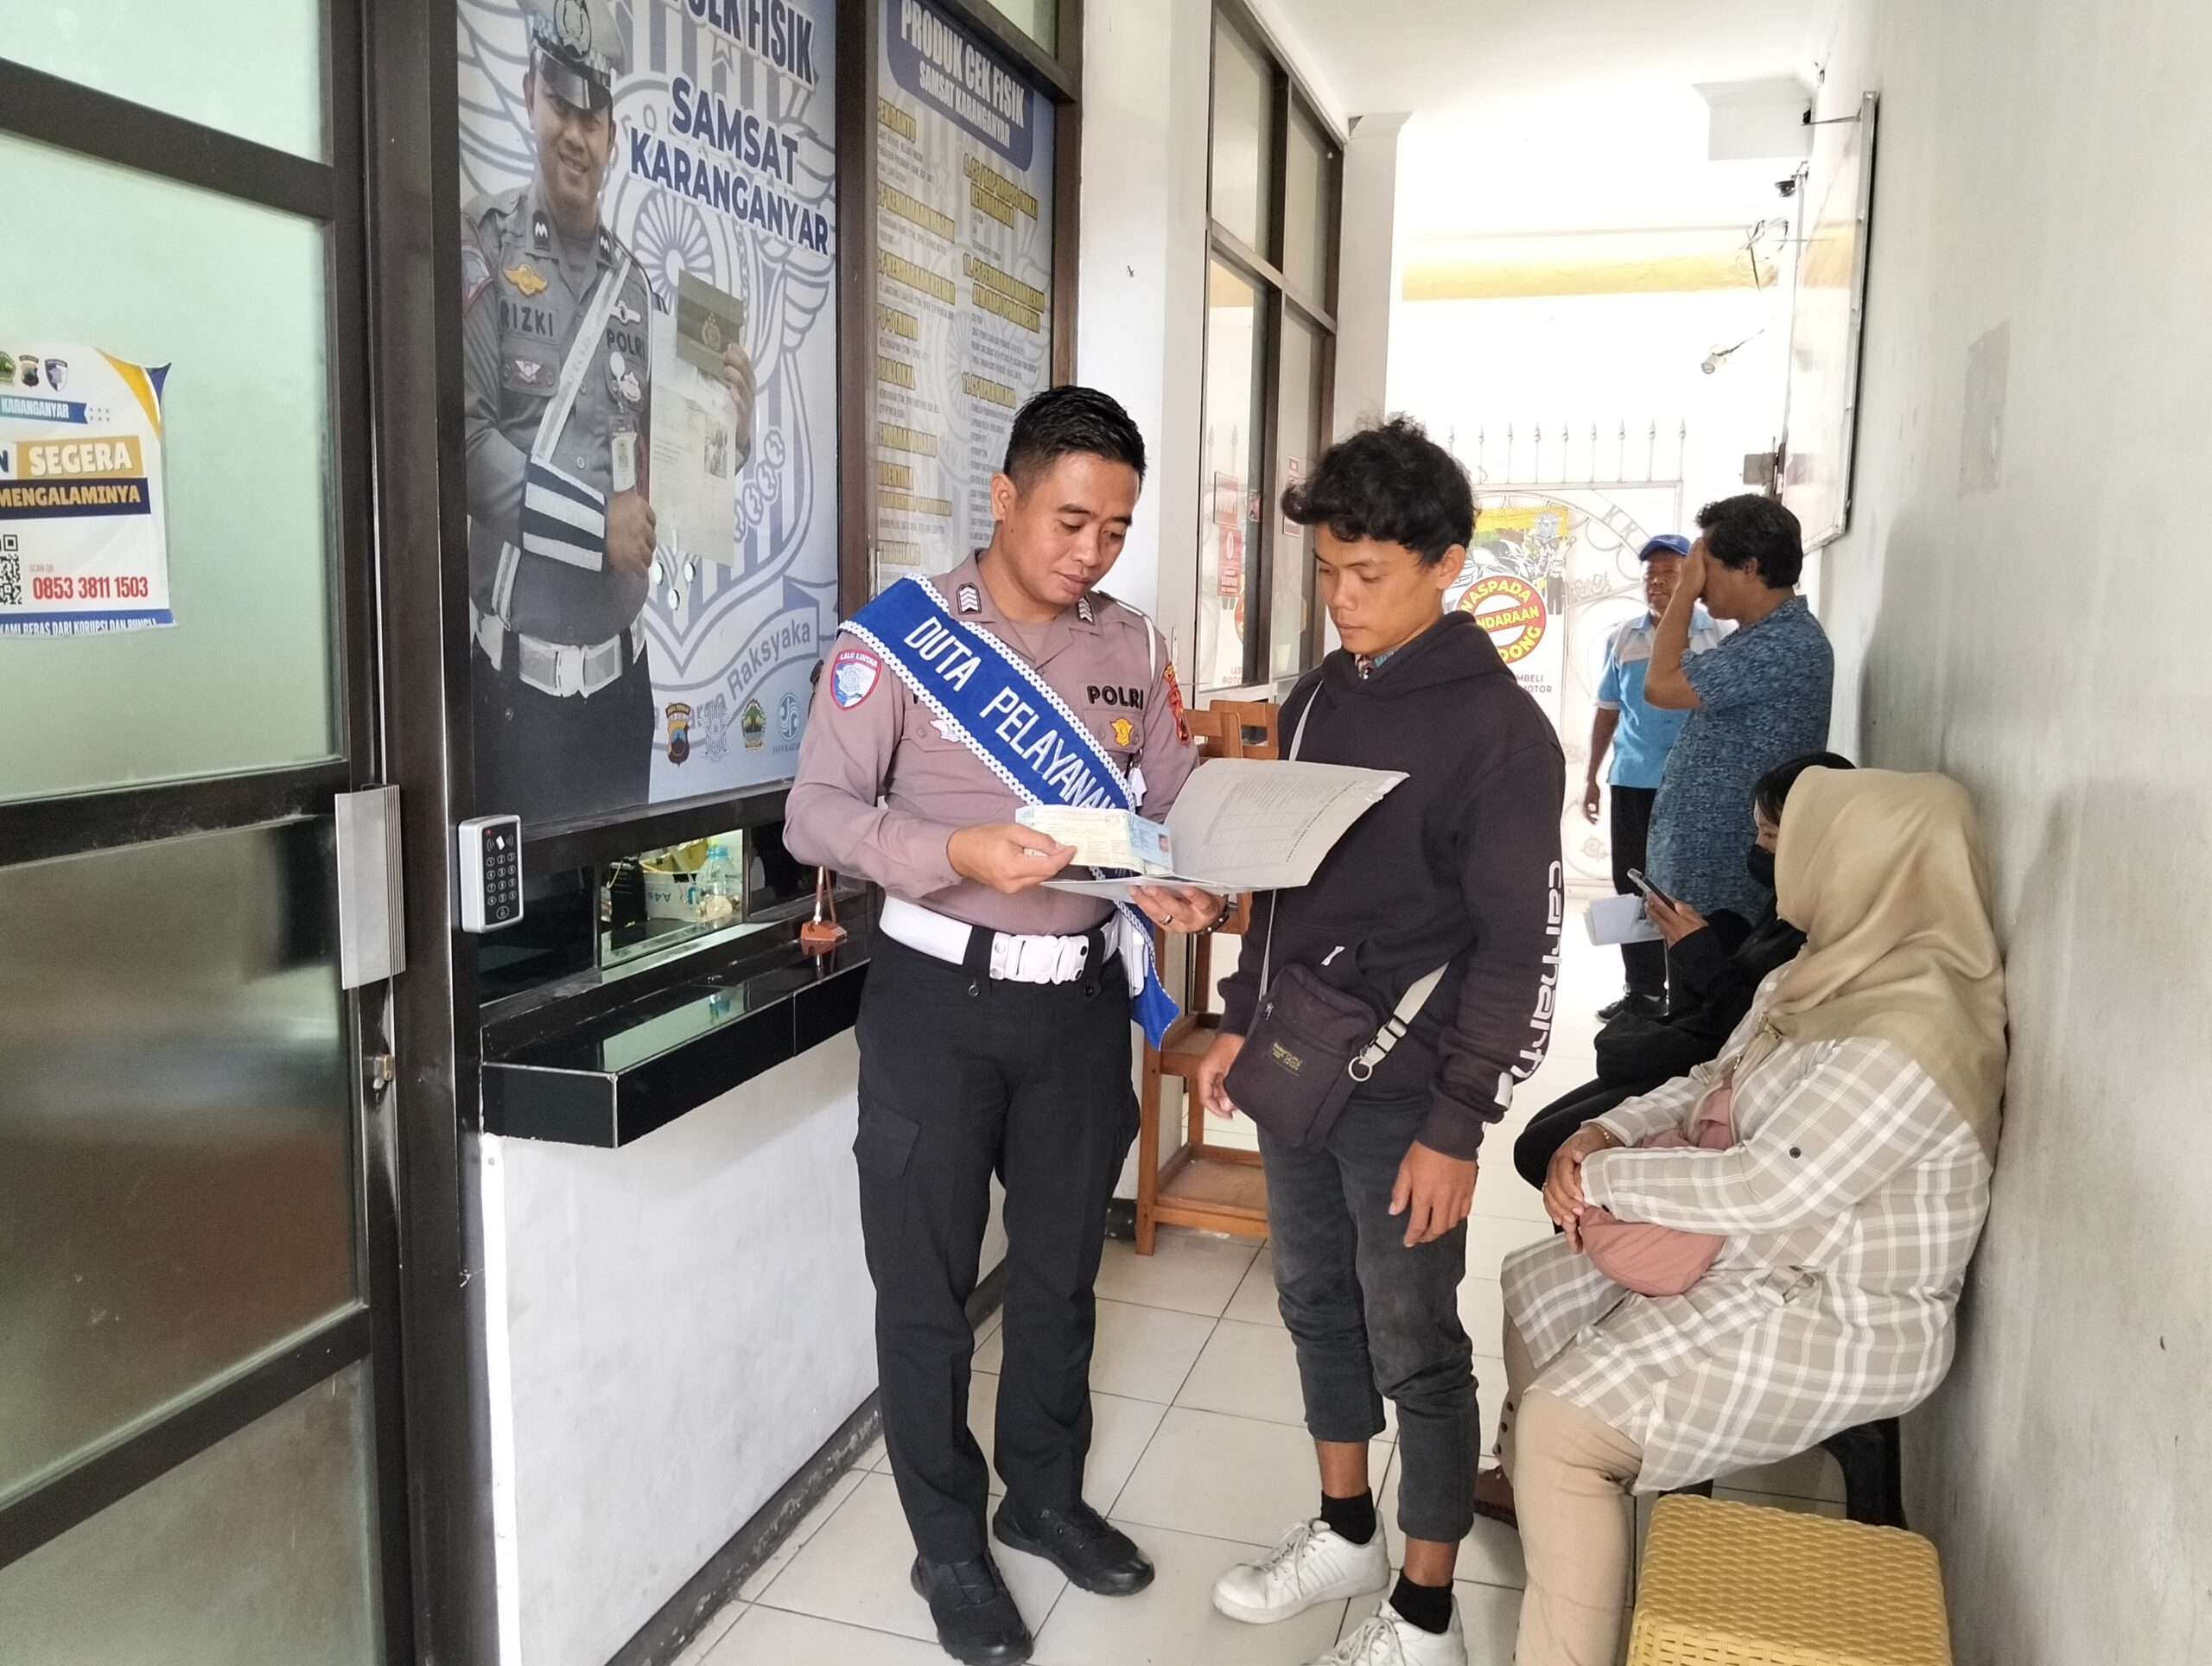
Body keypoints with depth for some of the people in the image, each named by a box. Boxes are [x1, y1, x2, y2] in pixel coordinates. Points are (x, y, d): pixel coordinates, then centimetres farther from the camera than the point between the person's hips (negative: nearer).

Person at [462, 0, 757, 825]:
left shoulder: (632, 280, 13)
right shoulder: (485, 244, -5)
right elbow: (466, 436, -14)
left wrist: (726, 430, -3)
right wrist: (597, 521, -17)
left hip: (622, 657, 6)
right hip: (519, 657, -5)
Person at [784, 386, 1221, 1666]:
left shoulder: (1130, 644, 5)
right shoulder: (901, 632, -9)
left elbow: (1177, 803, 8)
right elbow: (817, 814, -14)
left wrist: (1184, 886, -14)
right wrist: (959, 854, -29)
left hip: (1080, 998, 4)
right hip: (941, 999, -4)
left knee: (1062, 1268, 19)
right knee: (930, 1288, 8)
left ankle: (1047, 1495, 40)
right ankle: (950, 1547, 28)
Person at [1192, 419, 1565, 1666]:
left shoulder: (1500, 730, -14)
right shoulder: (1318, 696, 7)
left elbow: (1517, 948, -15)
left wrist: (1458, 1124, -16)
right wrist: (1242, 1021, 14)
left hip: (1404, 1090, -7)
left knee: (1415, 1347, 5)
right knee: (1317, 1307, 18)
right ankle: (1346, 1534, 39)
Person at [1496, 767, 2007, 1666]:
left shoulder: (1908, 1038, -30)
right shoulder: (1838, 975, 2)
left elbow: (1763, 1191, -31)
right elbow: (1712, 1087, 11)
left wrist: (1603, 1177, -18)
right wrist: (1605, 1133, -7)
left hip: (1838, 1319, -10)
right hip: (1764, 1257, 10)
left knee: (1564, 1420, -17)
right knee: (1537, 1286, 17)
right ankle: (1534, 1486, 40)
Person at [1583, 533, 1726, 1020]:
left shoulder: (1715, 636, -3)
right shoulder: (1622, 637, 9)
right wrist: (1591, 776, 13)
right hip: (1630, 780, 4)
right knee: (1631, 887, 8)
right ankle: (1642, 989, 18)